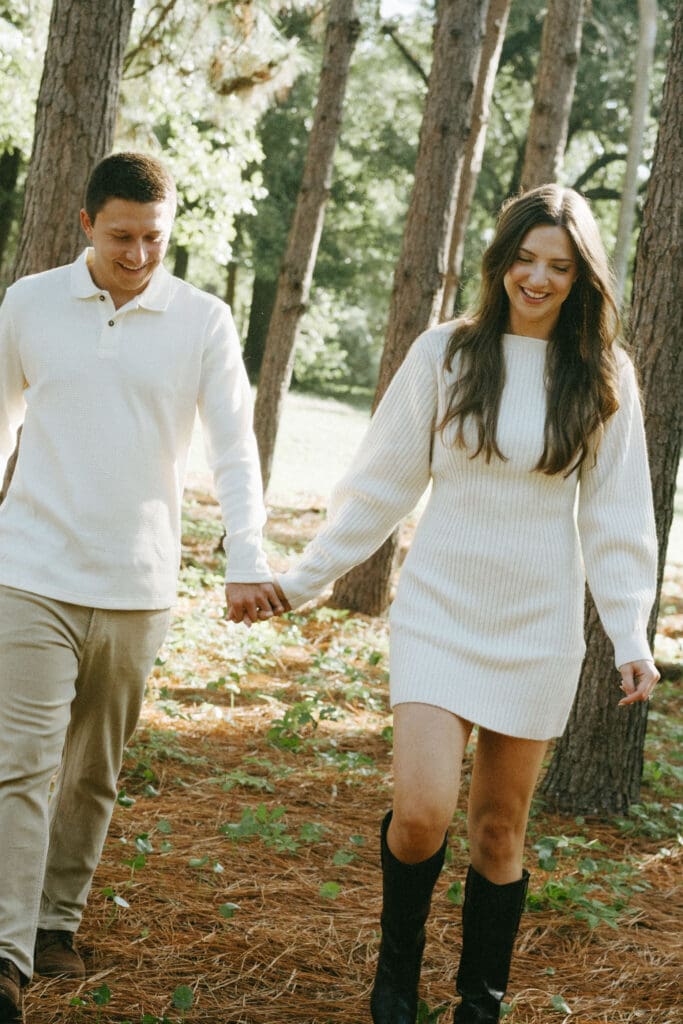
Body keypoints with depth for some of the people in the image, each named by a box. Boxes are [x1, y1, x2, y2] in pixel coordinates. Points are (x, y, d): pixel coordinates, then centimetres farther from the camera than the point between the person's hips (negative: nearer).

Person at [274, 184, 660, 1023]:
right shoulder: (446, 353, -2)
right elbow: (382, 483, 3)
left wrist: (631, 634, -3)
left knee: (499, 829, 8)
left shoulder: (602, 376, 1)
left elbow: (615, 514, 4)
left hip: (538, 629, 1)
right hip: (438, 614, -1)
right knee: (421, 814, -13)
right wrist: (304, 578, 4)